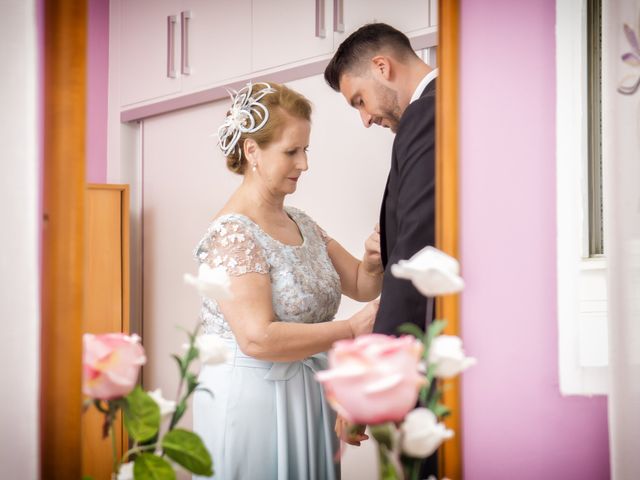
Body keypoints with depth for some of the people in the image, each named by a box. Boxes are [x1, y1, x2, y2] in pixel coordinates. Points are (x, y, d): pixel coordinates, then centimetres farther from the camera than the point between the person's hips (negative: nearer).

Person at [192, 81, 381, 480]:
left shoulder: (301, 223, 9)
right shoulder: (231, 233, -16)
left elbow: (362, 285, 12)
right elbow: (258, 338, -25)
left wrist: (374, 260, -10)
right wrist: (353, 329, -21)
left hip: (306, 401, 8)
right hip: (252, 401, -7)